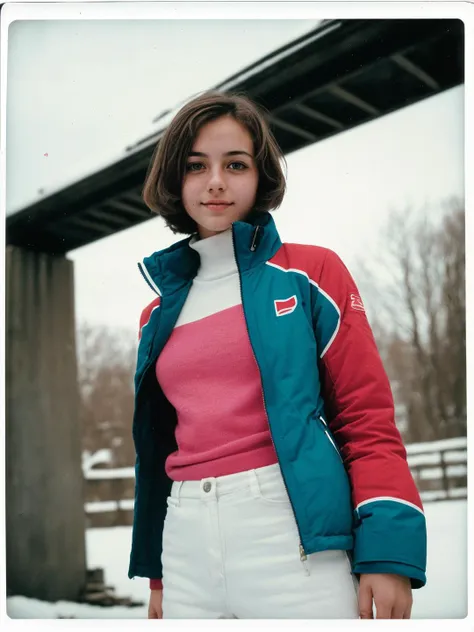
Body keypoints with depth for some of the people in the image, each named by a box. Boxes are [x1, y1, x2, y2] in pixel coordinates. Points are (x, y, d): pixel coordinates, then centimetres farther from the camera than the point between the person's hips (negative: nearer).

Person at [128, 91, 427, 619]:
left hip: (294, 533, -4)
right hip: (187, 543, 4)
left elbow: (367, 420, -3)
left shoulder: (312, 273, 0)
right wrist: (158, 575, 19)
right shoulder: (159, 315, 12)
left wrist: (389, 553, -13)